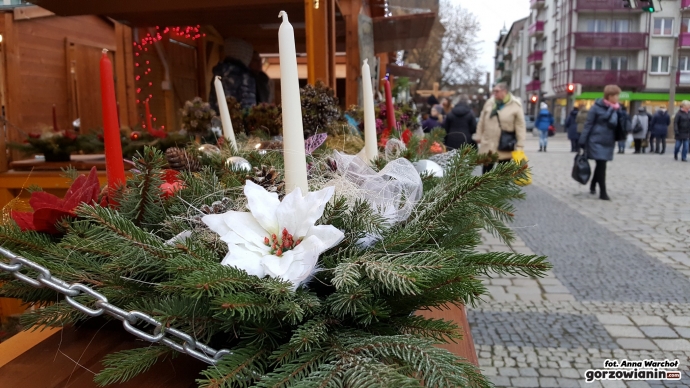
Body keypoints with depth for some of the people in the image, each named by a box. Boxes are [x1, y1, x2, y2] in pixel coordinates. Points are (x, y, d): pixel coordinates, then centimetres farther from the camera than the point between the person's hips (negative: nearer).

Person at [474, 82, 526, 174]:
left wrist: (519, 146, -13)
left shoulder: (515, 106, -9)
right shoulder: (489, 103, 3)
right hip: (487, 144, 4)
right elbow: (482, 121, 11)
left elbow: (520, 127, -9)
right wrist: (478, 136, 12)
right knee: (486, 170, 13)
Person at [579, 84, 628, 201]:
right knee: (601, 165, -7)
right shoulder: (597, 107, -11)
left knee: (601, 165, 16)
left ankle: (593, 186, 36)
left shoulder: (618, 109, 6)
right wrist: (583, 141, -10)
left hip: (609, 142, 6)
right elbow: (588, 124, -9)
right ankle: (603, 192, 0)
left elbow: (621, 125, 10)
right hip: (597, 141, -6)